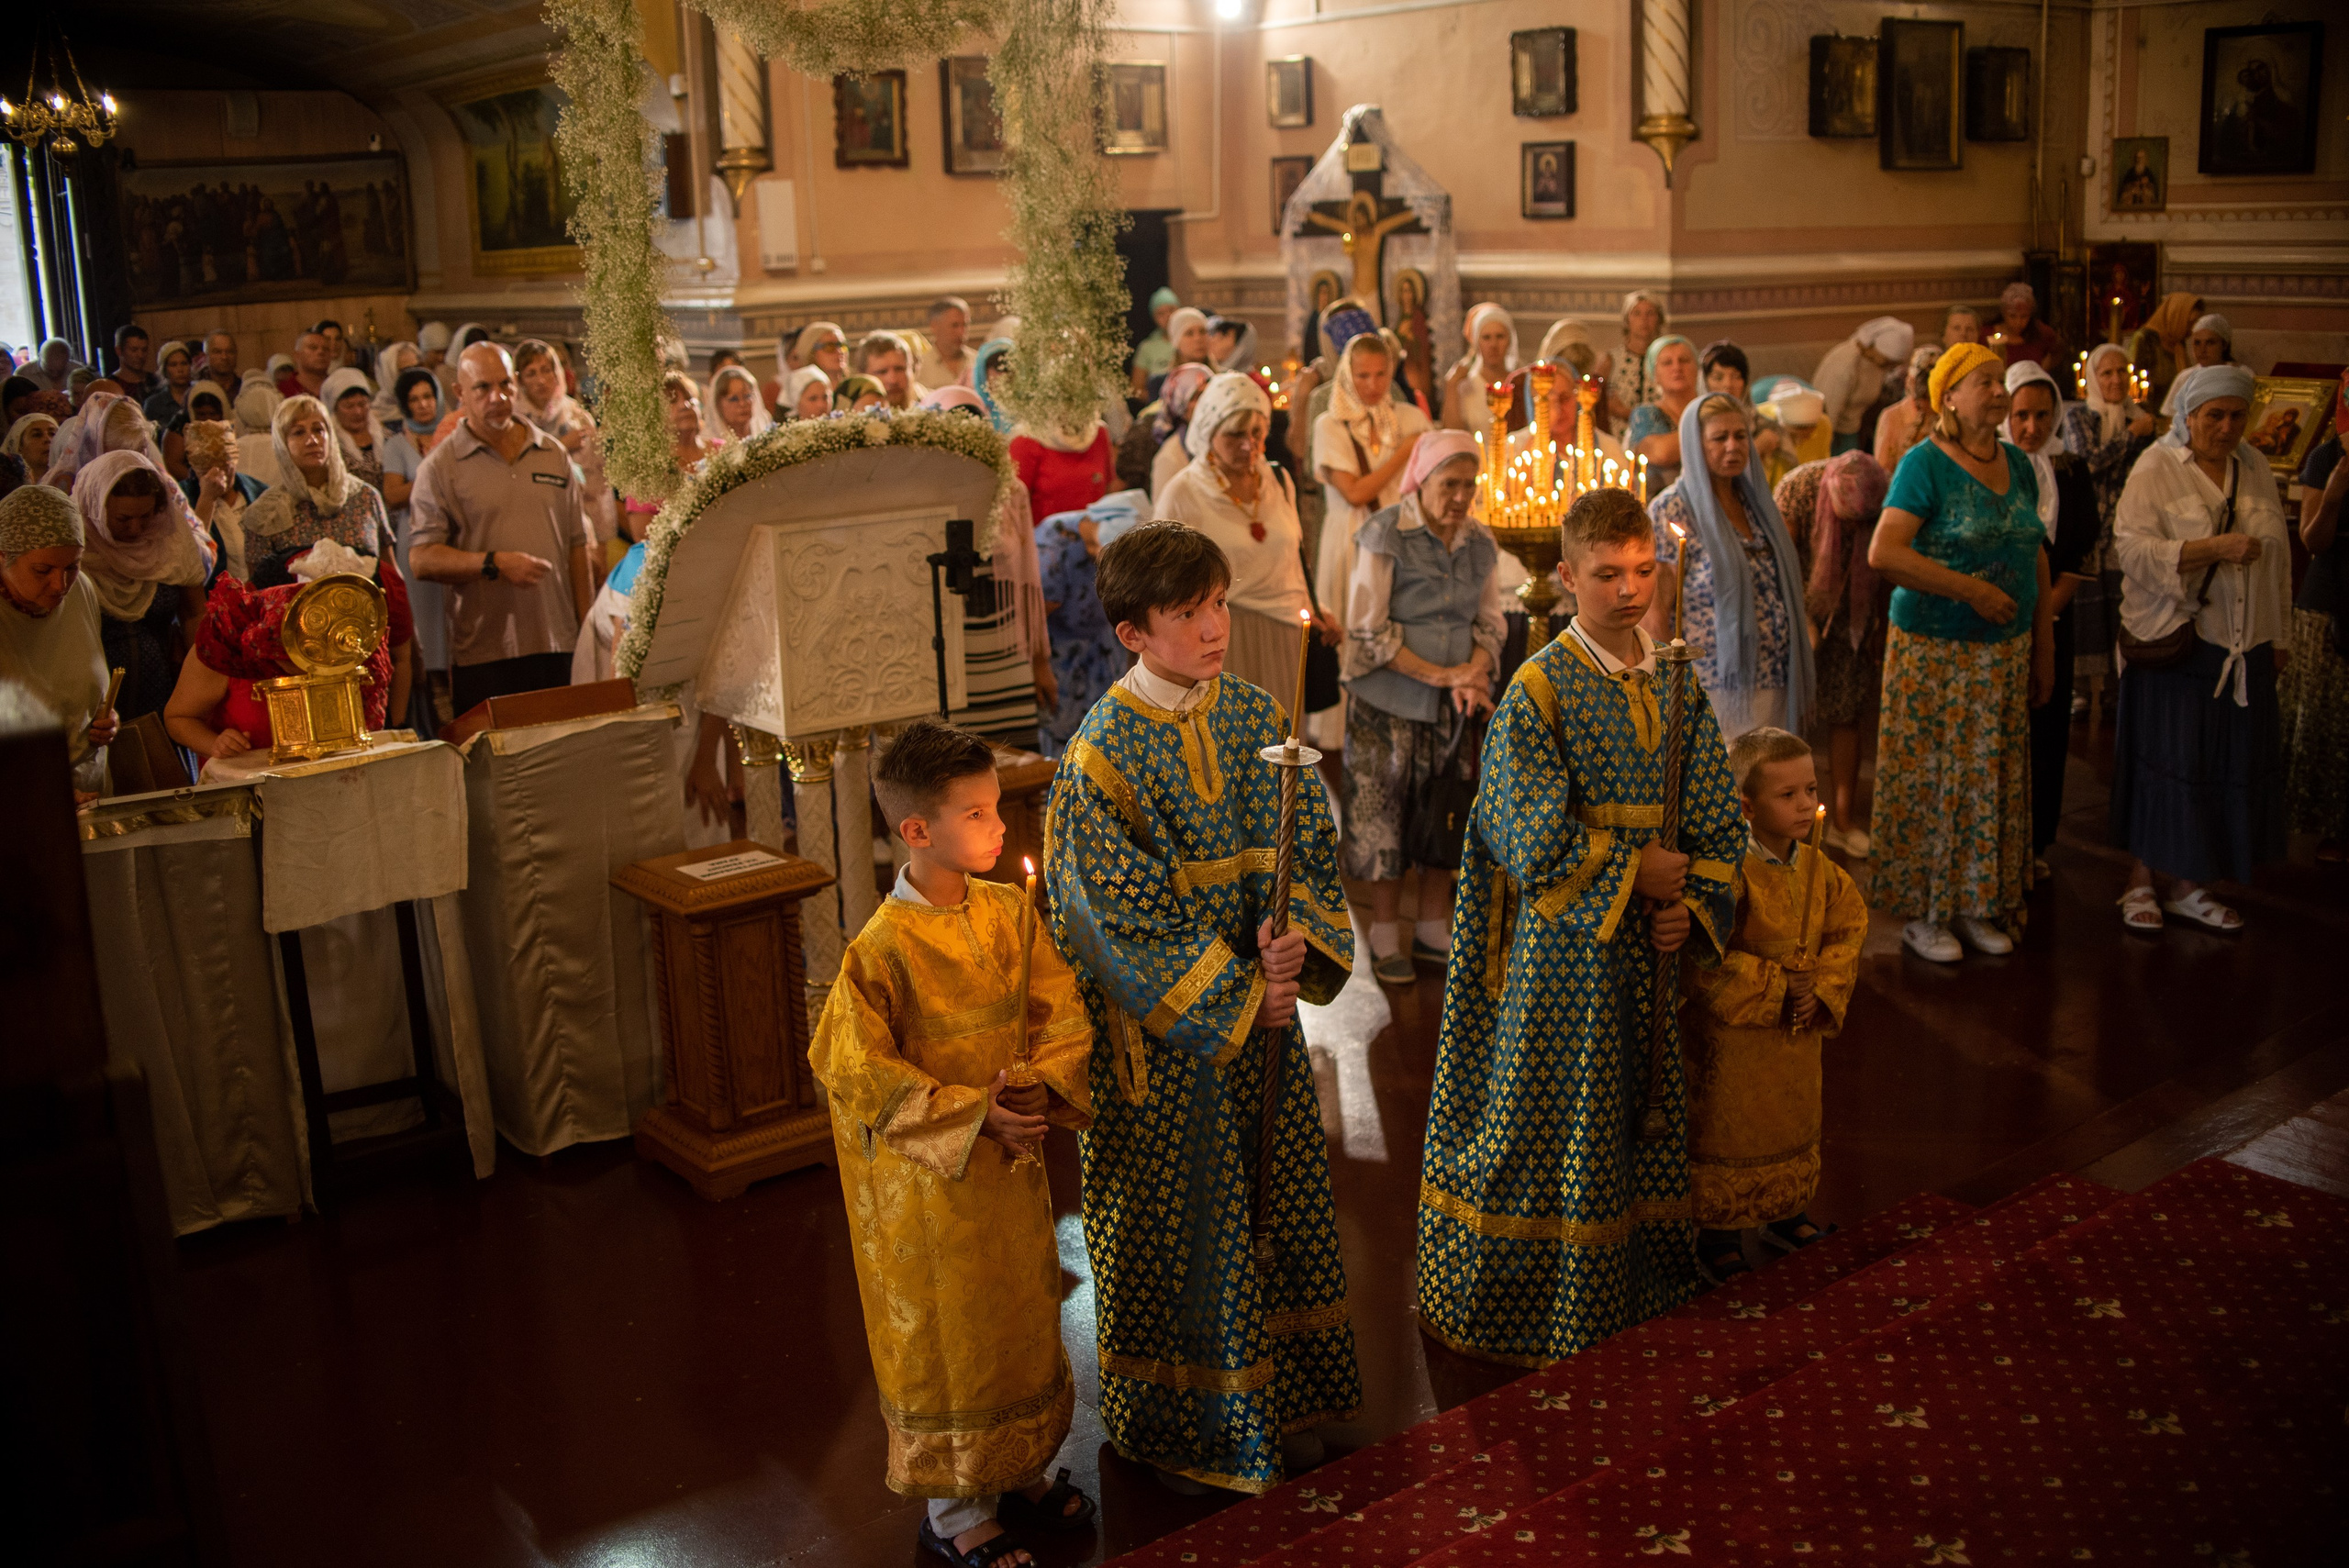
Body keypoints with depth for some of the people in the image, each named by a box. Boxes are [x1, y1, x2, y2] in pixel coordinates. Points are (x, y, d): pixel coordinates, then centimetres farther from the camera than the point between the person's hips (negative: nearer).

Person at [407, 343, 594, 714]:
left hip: (557, 644, 3)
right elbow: (422, 559, -6)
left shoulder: (552, 454, 14)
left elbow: (577, 544, 16)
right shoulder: (441, 467, 1)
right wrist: (494, 563, -19)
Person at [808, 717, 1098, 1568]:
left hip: (1013, 1159, 6)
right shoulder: (882, 948, -22)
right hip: (930, 1177, -6)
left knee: (1022, 1316, 21)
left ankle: (1017, 1472, 44)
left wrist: (1043, 1083, -17)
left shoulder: (1010, 911, -4)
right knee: (948, 1336, 10)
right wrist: (971, 1116, -22)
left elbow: (1061, 1012, 2)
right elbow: (858, 1072, -18)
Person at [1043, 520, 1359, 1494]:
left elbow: (1313, 847, 3)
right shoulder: (1100, 756, -17)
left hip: (1265, 1006, 6)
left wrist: (1295, 940, -15)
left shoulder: (1258, 717, 0)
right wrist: (1234, 994, -17)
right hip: (1163, 1028, -6)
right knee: (1173, 1228, 8)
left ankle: (1273, 1402, 38)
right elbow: (1118, 919, -18)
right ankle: (1172, 1425, 29)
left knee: (1277, 1202, 18)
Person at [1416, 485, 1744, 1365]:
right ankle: (1538, 1311, 22)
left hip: (1657, 941, 6)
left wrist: (1694, 903, -5)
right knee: (1552, 1131, 4)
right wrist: (1639, 871, -13)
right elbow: (1537, 844, -17)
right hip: (1566, 950, -5)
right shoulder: (1538, 689, -13)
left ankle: (1641, 1303, 31)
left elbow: (1718, 817, 9)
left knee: (1650, 1121, 14)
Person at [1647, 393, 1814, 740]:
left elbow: (1784, 594, 18)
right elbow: (1655, 611, -10)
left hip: (1770, 686, 6)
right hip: (1712, 688, -6)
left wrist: (1801, 690, 14)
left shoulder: (1756, 502, 13)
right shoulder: (1670, 510, -7)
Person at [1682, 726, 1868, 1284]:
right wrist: (1773, 990, -21)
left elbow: (1848, 929, 5)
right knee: (1726, 1132, 6)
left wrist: (1822, 989, -10)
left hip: (1799, 1031, 7)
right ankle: (1719, 1237, 22)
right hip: (1732, 1034, -7)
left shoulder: (1820, 871, -2)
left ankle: (1783, 1217, 42)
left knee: (1794, 1126, 22)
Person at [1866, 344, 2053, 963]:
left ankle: (1977, 904, 22)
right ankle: (1920, 912, 11)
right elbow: (1883, 552, -22)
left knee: (1993, 781, 10)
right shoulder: (1926, 464, -11)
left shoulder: (2017, 465, 10)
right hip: (1934, 651, -6)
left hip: (2004, 654, 6)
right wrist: (1970, 588, -21)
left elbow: (2036, 557, 17)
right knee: (1929, 780, -1)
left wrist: (2044, 644, 14)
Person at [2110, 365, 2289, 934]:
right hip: (2172, 646, -5)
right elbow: (2132, 547, -16)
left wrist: (2279, 633, 16)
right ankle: (2141, 881, 12)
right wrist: (2213, 548, -24)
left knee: (2228, 766, 6)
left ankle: (2188, 886, 17)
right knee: (2164, 763, -1)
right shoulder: (2156, 468, -4)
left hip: (2244, 651, 5)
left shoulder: (2256, 470, 11)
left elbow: (2277, 560, 17)